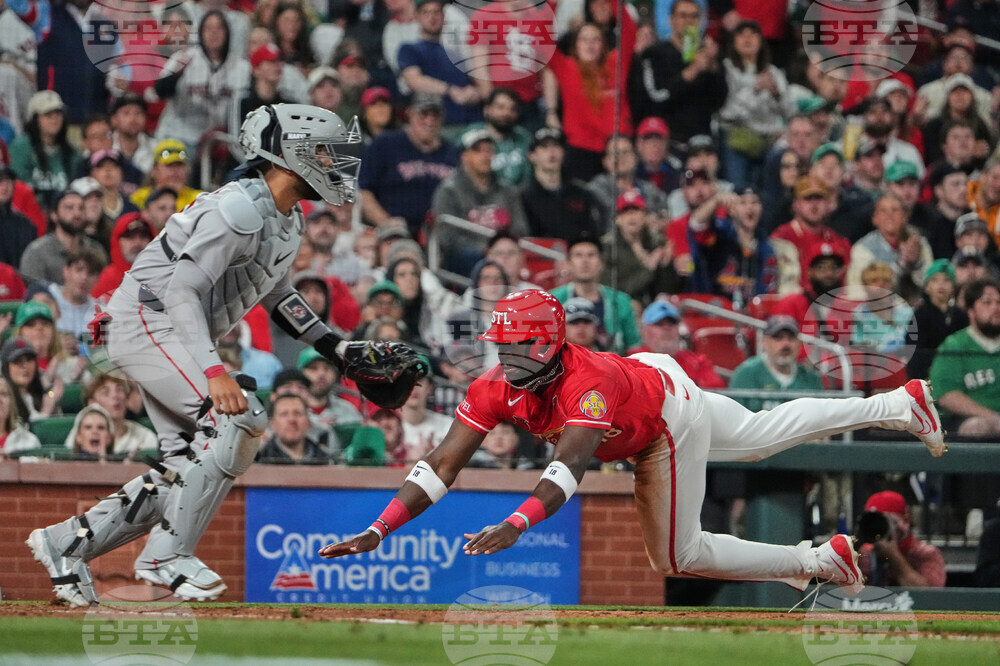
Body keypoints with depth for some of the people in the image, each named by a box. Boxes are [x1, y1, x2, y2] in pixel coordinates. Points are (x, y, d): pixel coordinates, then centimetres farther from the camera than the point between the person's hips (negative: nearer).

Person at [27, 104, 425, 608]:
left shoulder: (288, 221, 12)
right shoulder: (241, 208, -20)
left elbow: (274, 293, 28)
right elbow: (181, 288, -25)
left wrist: (338, 350, 21)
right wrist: (213, 371, -32)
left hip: (174, 336, 10)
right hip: (144, 322, -10)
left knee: (191, 466, 6)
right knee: (239, 417, -22)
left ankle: (67, 542, 11)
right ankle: (167, 556, -19)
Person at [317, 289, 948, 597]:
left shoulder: (587, 384, -45)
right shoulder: (495, 389, -27)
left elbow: (571, 465, -61)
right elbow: (441, 467, -31)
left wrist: (514, 526, -76)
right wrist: (378, 532, -43)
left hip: (673, 417, -7)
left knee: (678, 557, 1)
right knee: (762, 433, 26)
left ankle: (819, 560, 16)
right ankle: (898, 406, 45)